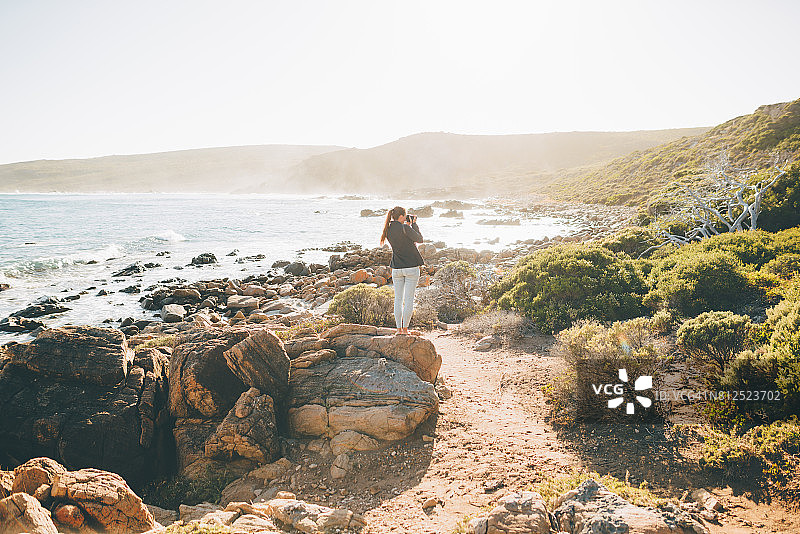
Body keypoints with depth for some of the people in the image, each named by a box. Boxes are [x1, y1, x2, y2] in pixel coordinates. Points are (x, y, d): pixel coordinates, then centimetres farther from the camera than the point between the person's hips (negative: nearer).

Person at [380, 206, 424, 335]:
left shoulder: (388, 230, 5)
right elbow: (419, 239, -5)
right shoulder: (405, 228, -14)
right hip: (411, 267, -5)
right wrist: (414, 224, 3)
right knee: (408, 299, 1)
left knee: (398, 299, 10)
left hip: (396, 269, 5)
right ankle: (405, 328, 3)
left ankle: (399, 329, 10)